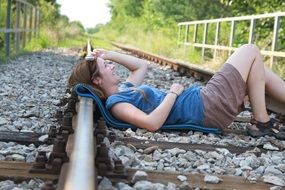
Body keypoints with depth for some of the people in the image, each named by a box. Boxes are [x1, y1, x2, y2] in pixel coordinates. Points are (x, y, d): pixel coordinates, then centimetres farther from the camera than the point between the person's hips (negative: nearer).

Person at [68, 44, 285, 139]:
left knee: (260, 72, 16)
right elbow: (152, 123, -31)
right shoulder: (115, 103, -17)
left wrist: (109, 54, 17)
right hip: (208, 107, -10)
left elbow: (142, 65, 26)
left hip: (203, 98, 10)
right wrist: (173, 93, -18)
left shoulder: (123, 90, 12)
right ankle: (262, 123, 3)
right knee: (251, 51, -1)